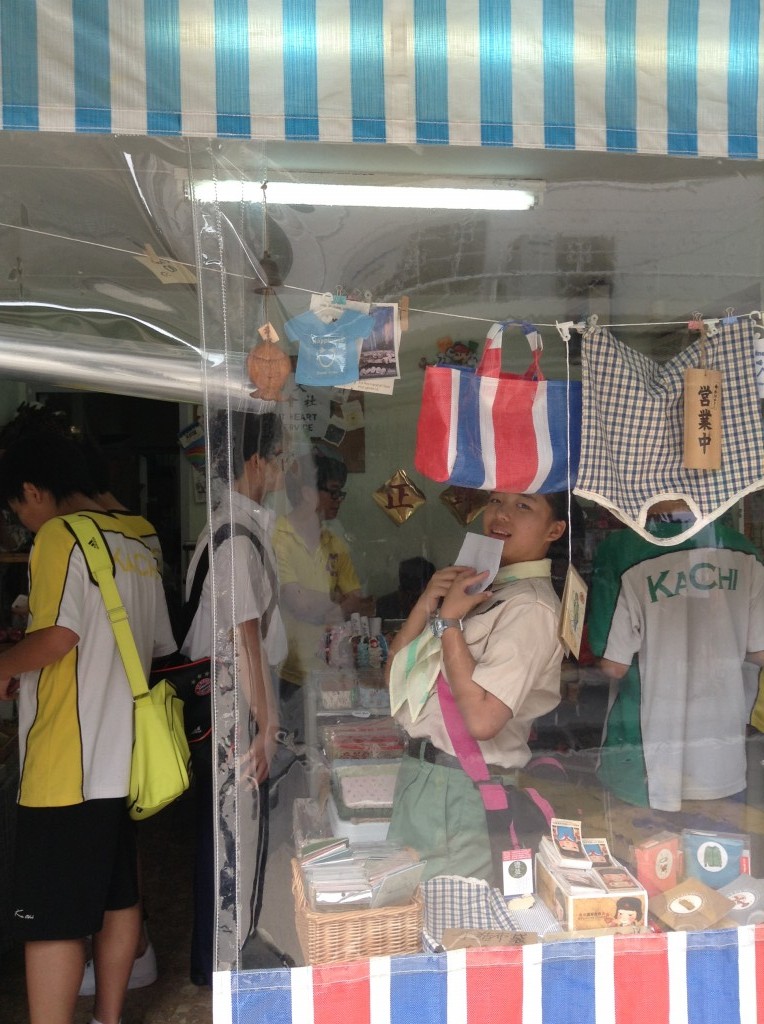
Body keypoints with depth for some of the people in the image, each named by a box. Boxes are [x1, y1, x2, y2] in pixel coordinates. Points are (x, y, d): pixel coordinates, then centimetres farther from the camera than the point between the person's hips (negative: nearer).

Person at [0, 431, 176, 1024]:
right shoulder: (137, 547, 13)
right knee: (118, 901, 19)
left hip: (66, 766, -9)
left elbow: (58, 635, -22)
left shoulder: (60, 535, -10)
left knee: (51, 920, 0)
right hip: (123, 758, 9)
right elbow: (161, 649, 16)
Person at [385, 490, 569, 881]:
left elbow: (481, 719, -26)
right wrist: (425, 606, -7)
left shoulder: (531, 607, -17)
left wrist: (448, 620, -19)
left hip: (462, 793, -8)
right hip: (420, 774, 8)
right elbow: (396, 676, 9)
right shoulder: (472, 586, 9)